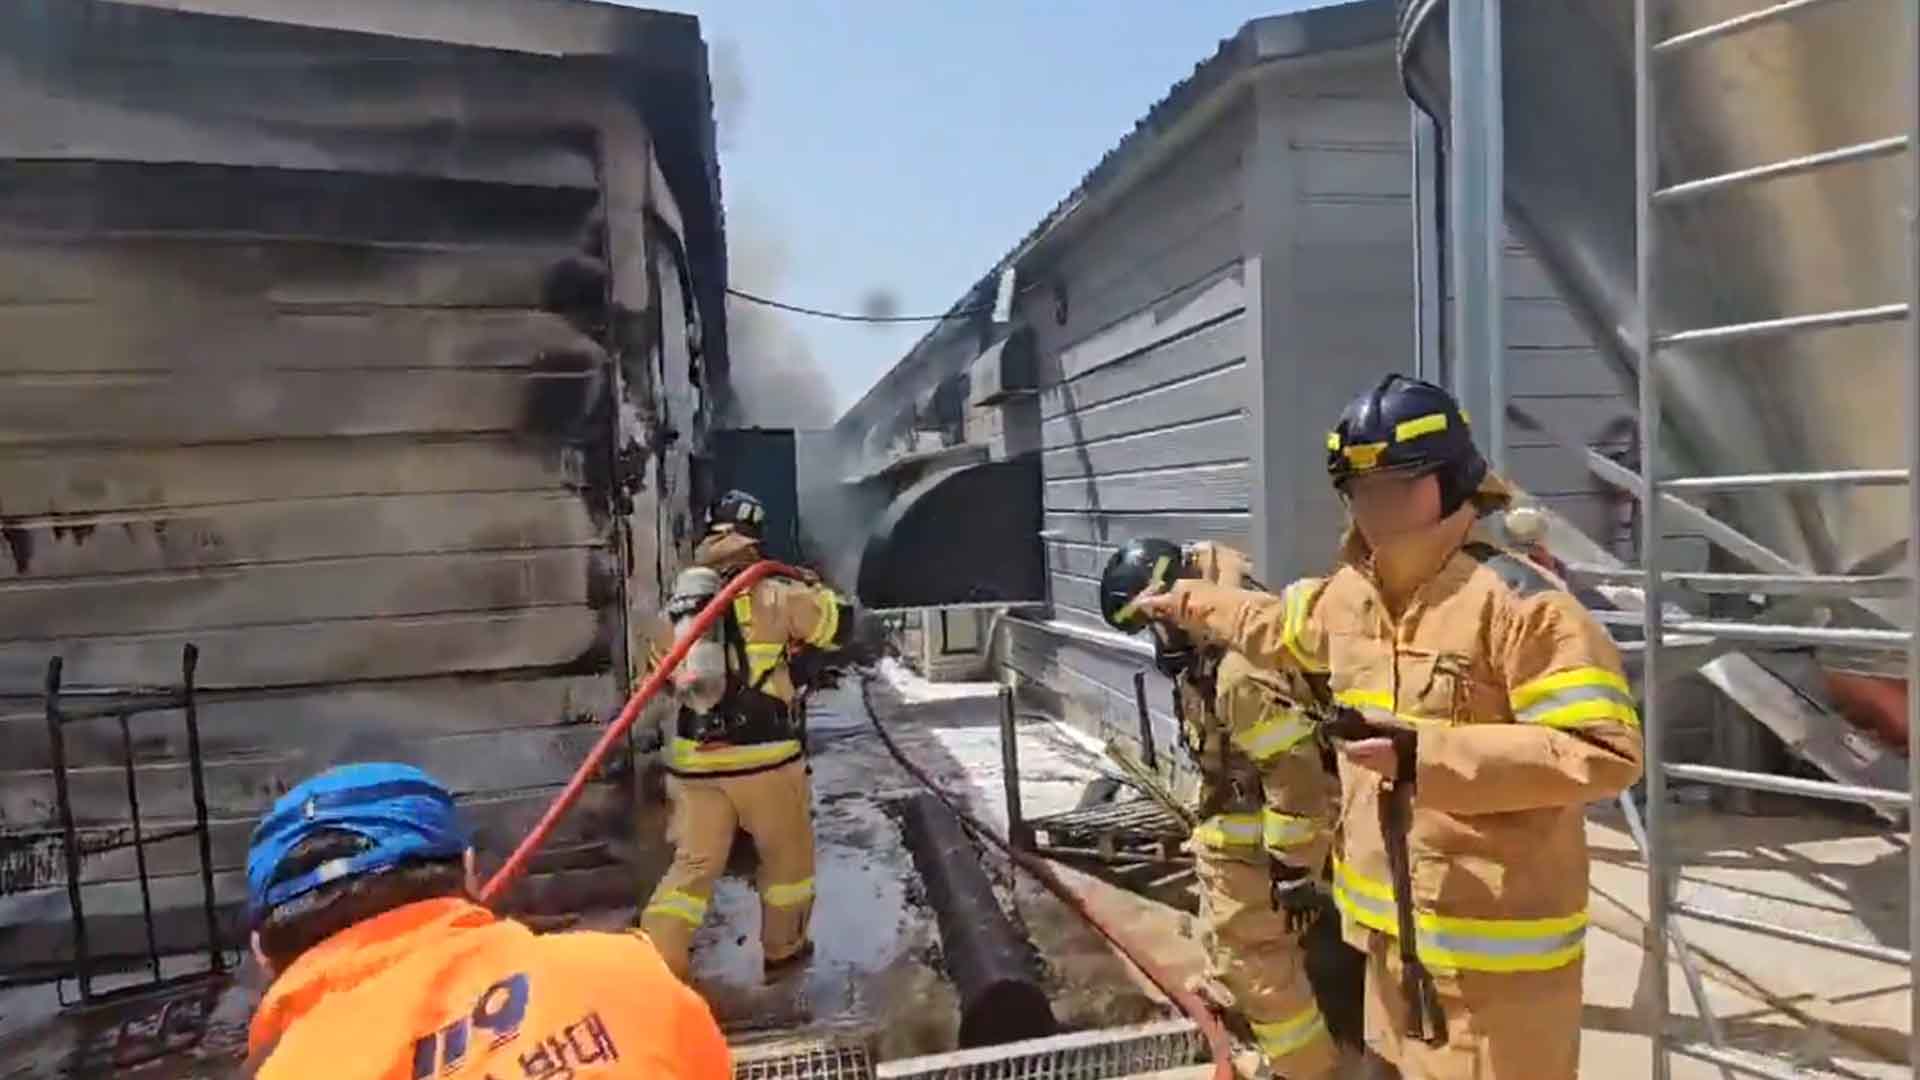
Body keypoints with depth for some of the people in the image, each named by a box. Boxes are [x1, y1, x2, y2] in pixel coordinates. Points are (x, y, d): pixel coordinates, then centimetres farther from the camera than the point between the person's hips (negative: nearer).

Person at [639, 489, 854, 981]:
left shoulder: (677, 604, 11)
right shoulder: (773, 596, -5)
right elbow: (840, 624, 1)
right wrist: (813, 589, 19)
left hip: (694, 757, 4)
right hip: (763, 755, -4)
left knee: (692, 865, 10)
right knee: (788, 854, 18)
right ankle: (782, 949, 32)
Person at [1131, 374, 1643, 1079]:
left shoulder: (1519, 598, -21)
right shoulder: (1349, 593, 5)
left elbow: (1606, 750, -25)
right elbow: (1276, 626, 27)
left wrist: (1428, 757, -30)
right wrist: (1187, 604, 38)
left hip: (1494, 942, -8)